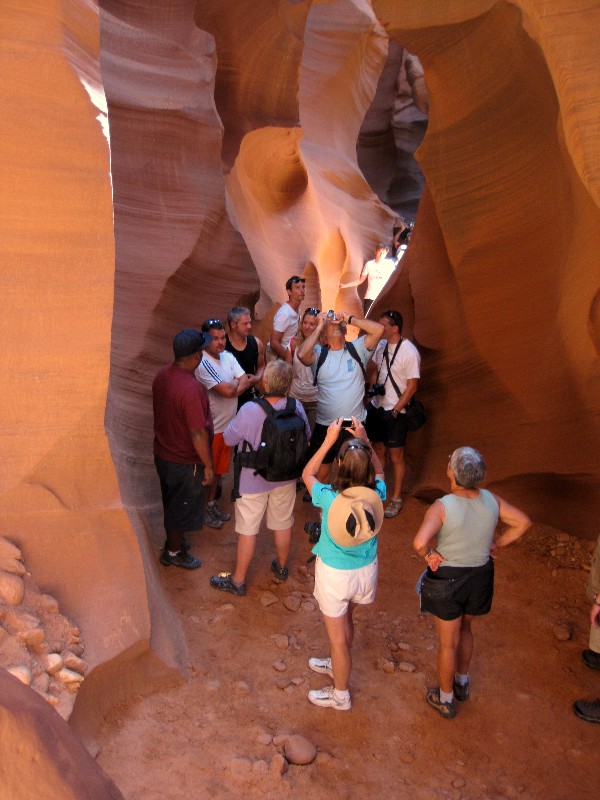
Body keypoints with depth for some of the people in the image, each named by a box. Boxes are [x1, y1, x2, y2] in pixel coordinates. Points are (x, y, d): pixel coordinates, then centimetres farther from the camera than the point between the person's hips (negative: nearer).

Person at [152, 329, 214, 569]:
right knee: (182, 507, 15)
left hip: (162, 453, 8)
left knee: (171, 502, 27)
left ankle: (174, 540, 48)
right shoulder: (191, 388, -32)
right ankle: (173, 552, 35)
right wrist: (208, 465, -16)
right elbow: (198, 434, -27)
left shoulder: (162, 374, -6)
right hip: (184, 462, -8)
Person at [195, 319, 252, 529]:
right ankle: (204, 508, 27)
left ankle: (212, 502, 39)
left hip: (229, 424, 8)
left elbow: (246, 382, -4)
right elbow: (227, 390, -29)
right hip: (211, 428, -7)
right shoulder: (202, 363, -23)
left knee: (219, 467, 21)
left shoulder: (228, 357, 3)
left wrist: (230, 387, -22)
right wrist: (236, 382, -8)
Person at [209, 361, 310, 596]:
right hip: (285, 477, 4)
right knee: (283, 524, 23)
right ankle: (281, 567, 45)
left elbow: (228, 439, -14)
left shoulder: (249, 411, -29)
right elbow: (305, 436, 1)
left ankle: (238, 580, 28)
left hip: (253, 481, -4)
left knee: (248, 530, 11)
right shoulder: (296, 407, -16)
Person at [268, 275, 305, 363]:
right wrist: (287, 358, -16)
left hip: (285, 353, 8)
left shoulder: (296, 310, 2)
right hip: (277, 358, -8)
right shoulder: (285, 314, -24)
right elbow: (274, 343, -25)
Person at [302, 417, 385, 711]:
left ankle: (340, 695, 36)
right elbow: (378, 471, 5)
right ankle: (338, 665, 55)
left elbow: (308, 473, -6)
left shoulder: (329, 498, -28)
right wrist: (364, 441, -2)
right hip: (366, 570, 4)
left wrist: (329, 439, -9)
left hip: (334, 574, -4)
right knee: (346, 619, 31)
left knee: (337, 635, 16)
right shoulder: (376, 494, -20)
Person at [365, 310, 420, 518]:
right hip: (376, 406, 6)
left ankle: (396, 498, 22)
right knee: (378, 449, 18)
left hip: (395, 412, -6)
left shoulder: (409, 352, -17)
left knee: (396, 456, 6)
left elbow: (412, 386, -15)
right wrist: (373, 385, -5)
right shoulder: (381, 345, 1)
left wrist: (395, 410, -17)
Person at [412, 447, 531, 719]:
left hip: (447, 580, -5)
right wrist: (496, 544, 3)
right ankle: (462, 682, 52)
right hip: (481, 576, 5)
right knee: (465, 629, 31)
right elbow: (523, 522, 0)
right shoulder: (491, 500, -12)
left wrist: (428, 555, -21)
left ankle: (446, 699, 37)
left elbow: (420, 542, -41)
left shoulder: (441, 507, -28)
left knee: (448, 642, 16)